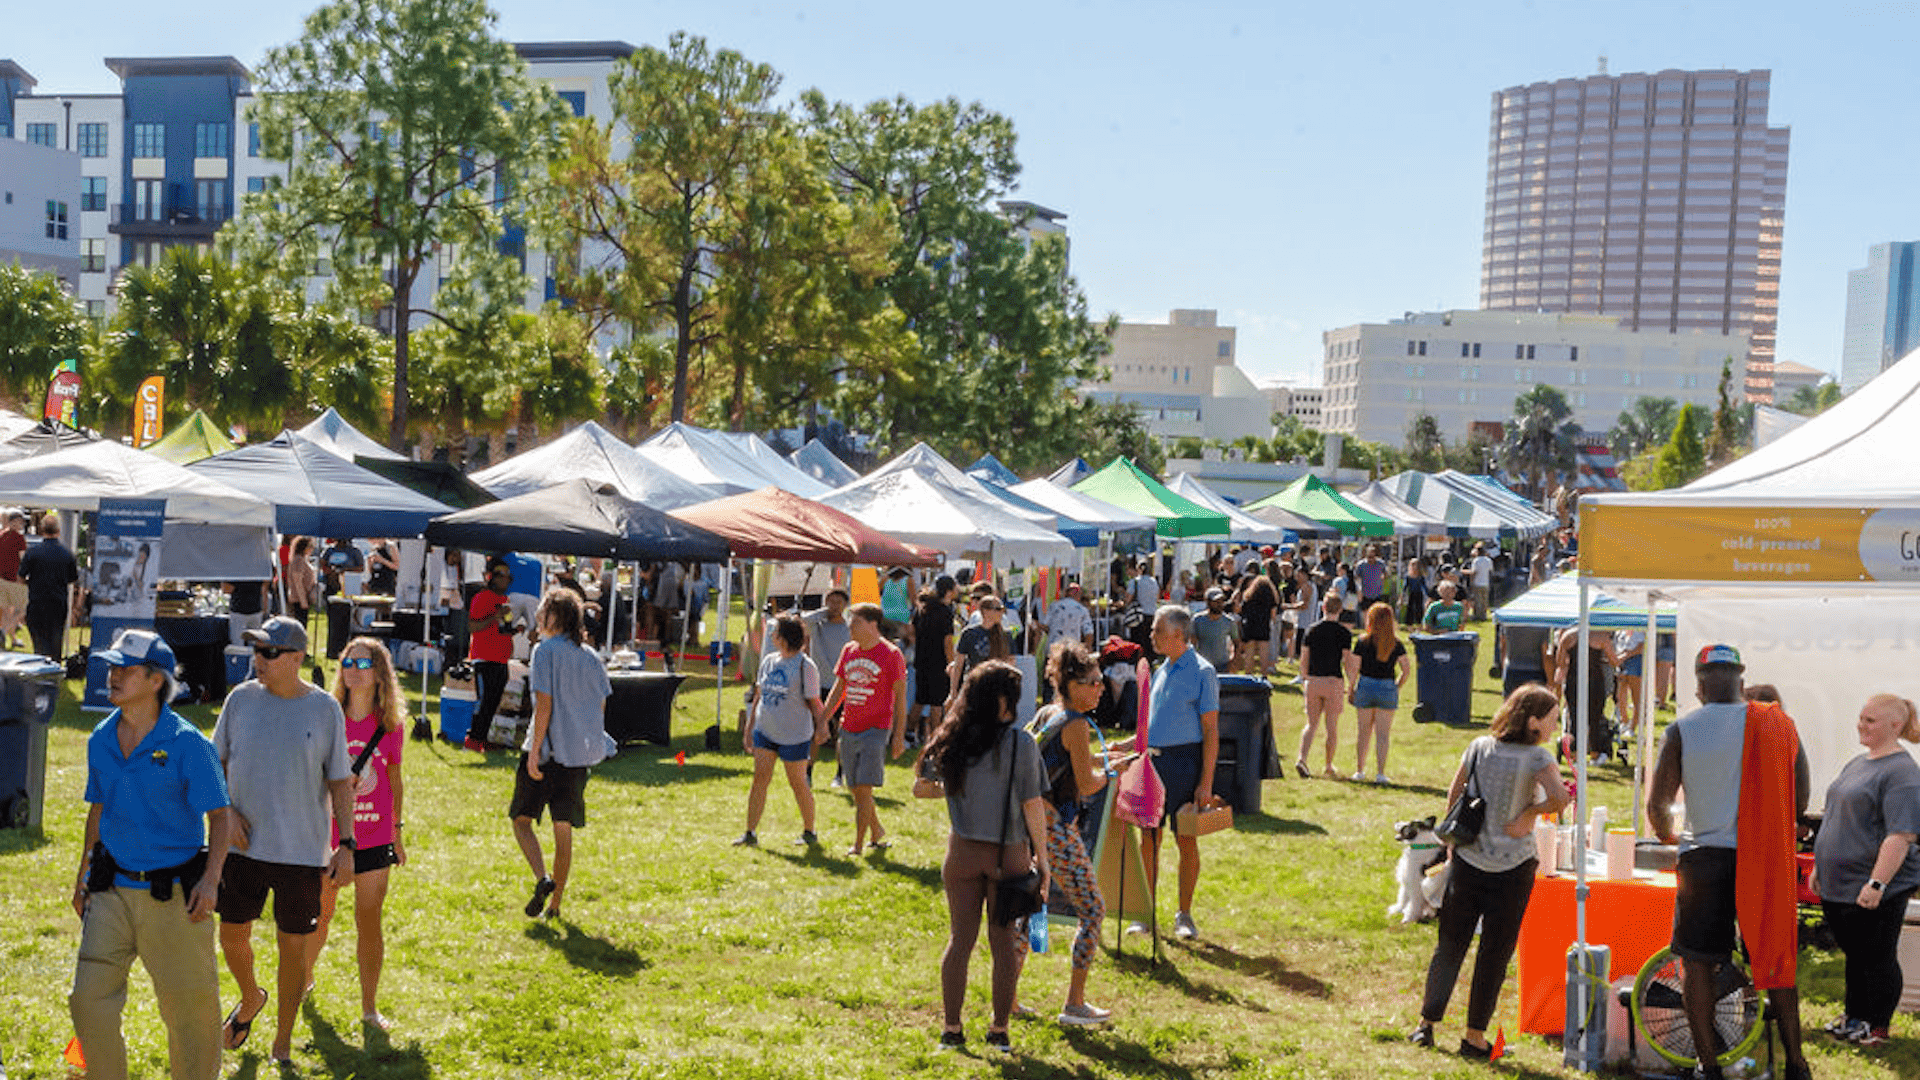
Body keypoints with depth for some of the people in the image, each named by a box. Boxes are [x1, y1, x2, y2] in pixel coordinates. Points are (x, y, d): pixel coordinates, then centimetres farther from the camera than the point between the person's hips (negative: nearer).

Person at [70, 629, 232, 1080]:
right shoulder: (100, 741, 4)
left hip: (174, 894, -5)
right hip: (113, 890, 5)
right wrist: (83, 876, 18)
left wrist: (211, 879, -19)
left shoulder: (187, 743, -12)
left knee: (188, 1005, 3)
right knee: (89, 1001, 1)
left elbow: (220, 814, -9)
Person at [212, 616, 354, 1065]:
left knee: (292, 945, 5)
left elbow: (340, 781, 0)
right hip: (244, 844, 2)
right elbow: (215, 761, 9)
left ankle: (283, 1045, 21)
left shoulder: (325, 709, -6)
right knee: (232, 936, 8)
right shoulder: (241, 699, -2)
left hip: (302, 851, -2)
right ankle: (250, 999, 40)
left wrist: (346, 843, -6)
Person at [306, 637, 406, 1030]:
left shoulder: (390, 726, -1)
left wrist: (397, 831, 12)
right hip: (327, 834, 0)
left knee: (370, 923, 1)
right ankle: (303, 978, 42)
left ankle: (369, 1007, 12)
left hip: (374, 838, 0)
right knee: (319, 917, 14)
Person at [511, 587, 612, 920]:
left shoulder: (546, 650, -9)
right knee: (564, 829, 11)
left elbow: (544, 704, -15)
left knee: (522, 819, 7)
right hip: (579, 754, 6)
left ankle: (543, 878, -14)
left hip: (548, 750, -6)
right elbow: (601, 705, 12)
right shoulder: (591, 657, 10)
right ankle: (555, 903, 13)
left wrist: (534, 750, -14)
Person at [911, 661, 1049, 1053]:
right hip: (1008, 855, -3)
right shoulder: (1020, 743, -13)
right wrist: (1041, 857, -2)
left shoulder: (951, 740, -2)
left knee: (960, 939, 11)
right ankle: (999, 1031, 15)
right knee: (1004, 942, 9)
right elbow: (1032, 806, -10)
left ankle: (951, 1028, 14)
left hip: (963, 851, 3)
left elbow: (920, 787, 7)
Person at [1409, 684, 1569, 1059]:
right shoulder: (1537, 757, -13)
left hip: (1467, 860, 4)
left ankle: (1427, 1023, 20)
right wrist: (1528, 815, -13)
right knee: (1495, 953, 8)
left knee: (1450, 944, 14)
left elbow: (1454, 793, 7)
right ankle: (1474, 1035, 13)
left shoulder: (1479, 747, 1)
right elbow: (1560, 798, -29)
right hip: (1512, 869, -4)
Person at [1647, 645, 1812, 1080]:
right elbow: (1800, 803, 6)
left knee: (1696, 962, 8)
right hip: (1766, 859, 2)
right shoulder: (1780, 724, 1)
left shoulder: (1682, 730, -5)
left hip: (1705, 857, -2)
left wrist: (1668, 836, 16)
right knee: (1775, 959, 14)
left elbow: (1657, 805, -5)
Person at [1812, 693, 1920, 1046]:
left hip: (1872, 890, -8)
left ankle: (1878, 1028, 15)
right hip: (1838, 884, 8)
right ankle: (1854, 1017, 29)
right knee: (1854, 954, 18)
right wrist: (1820, 866, 22)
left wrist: (1877, 883, -27)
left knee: (1877, 959, 4)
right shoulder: (1857, 764, 14)